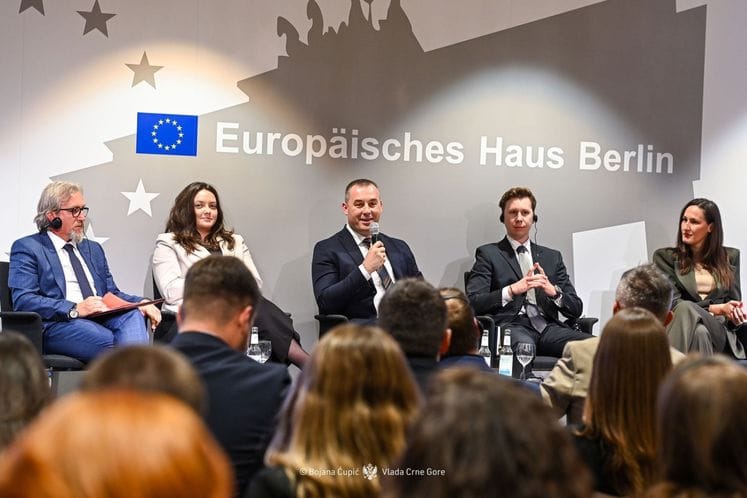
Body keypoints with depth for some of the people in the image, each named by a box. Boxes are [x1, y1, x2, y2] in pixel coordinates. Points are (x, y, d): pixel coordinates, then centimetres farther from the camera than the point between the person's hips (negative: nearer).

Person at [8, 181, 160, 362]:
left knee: (133, 315, -30)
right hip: (57, 324, -5)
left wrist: (141, 303, 2)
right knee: (111, 342, -36)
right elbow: (23, 300, -6)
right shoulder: (27, 248, 8)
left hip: (101, 319, 5)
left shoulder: (93, 248, 29)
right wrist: (75, 309, -18)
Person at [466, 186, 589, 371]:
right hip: (510, 325, -4)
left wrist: (554, 291, -3)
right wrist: (512, 290, -13)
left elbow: (576, 309, 18)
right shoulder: (488, 254, 13)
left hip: (547, 326, 4)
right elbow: (473, 302, 0)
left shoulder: (552, 257, 24)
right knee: (523, 345, -41)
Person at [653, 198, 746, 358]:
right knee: (692, 320, -42)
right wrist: (718, 308, -9)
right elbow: (673, 303, 2)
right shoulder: (666, 257, 13)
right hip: (687, 328, -1)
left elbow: (734, 304, 16)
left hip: (720, 330, 1)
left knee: (686, 309, -37)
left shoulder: (730, 256, 21)